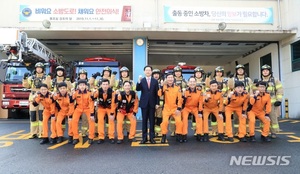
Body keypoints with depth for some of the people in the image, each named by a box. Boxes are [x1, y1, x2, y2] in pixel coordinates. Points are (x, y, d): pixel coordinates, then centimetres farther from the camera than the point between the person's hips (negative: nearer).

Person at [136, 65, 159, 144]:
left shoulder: (155, 81, 5)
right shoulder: (141, 80, 3)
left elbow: (157, 93, 4)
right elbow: (137, 89, -11)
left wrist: (157, 103, -1)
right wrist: (139, 81, -26)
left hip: (152, 103, 0)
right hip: (144, 103, 0)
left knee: (152, 120, 4)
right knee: (144, 120, 4)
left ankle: (152, 137, 11)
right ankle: (144, 137, 11)